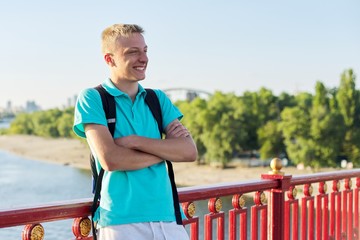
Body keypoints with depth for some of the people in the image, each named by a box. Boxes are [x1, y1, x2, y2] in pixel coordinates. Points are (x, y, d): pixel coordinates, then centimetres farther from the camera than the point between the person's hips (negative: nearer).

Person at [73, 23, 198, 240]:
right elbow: (110, 159, -15)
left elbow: (190, 151, -2)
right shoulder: (92, 98, -3)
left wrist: (136, 141, -13)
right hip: (121, 220, -4)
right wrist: (166, 148, -6)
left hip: (167, 216, 4)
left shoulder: (158, 99, 10)